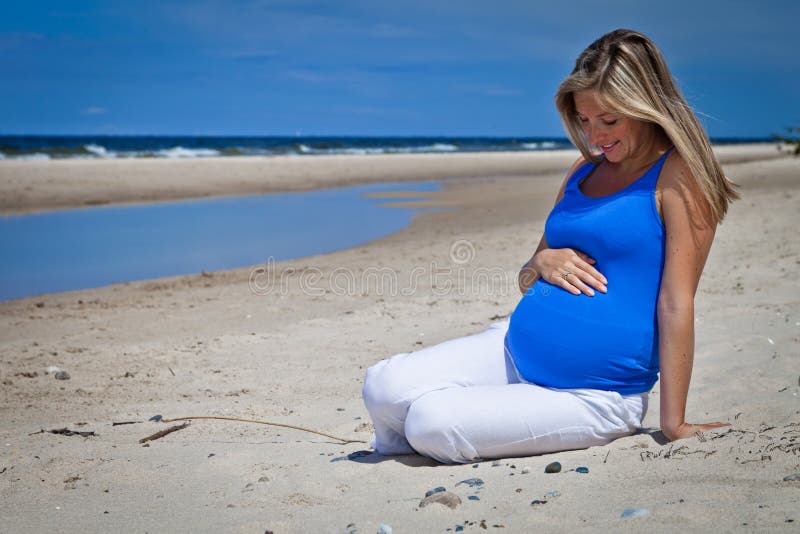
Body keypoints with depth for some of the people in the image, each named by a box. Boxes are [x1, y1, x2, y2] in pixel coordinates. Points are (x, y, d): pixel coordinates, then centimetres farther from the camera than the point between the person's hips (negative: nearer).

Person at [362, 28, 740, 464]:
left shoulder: (677, 175, -9)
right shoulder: (584, 170, 12)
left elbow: (676, 302, -14)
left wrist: (674, 424, -14)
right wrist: (543, 263, -6)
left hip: (595, 395, -6)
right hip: (514, 349, 7)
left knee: (432, 423, -23)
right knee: (382, 387, -13)